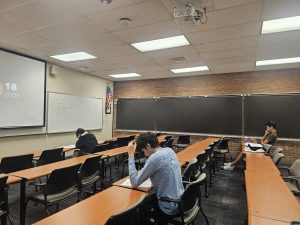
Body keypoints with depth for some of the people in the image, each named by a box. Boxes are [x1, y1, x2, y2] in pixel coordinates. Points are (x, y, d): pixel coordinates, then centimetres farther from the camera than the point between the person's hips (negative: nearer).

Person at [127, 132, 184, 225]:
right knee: (145, 200, 25)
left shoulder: (154, 158, -26)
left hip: (170, 208, -7)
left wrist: (131, 155, -15)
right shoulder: (170, 151, -2)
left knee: (140, 208, 18)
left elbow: (134, 183, -18)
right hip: (180, 201, 7)